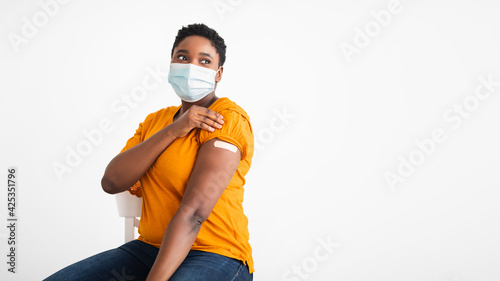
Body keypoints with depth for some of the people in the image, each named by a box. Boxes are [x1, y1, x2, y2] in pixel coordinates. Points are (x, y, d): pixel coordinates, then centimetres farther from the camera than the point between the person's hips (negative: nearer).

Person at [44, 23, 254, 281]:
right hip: (149, 247, 6)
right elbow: (111, 182, -4)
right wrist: (173, 130, -12)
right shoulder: (155, 120, 13)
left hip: (214, 255, -6)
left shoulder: (228, 119, -9)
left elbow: (194, 212, -21)